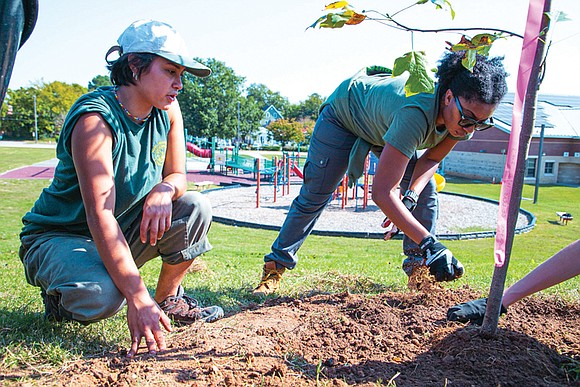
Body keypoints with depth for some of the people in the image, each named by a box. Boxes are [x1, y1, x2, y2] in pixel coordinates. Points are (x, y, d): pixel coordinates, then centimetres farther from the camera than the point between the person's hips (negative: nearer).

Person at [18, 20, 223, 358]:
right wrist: (138, 299, -40)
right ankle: (60, 293, 3)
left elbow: (177, 175, 2)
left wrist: (164, 190, -26)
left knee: (196, 207, -15)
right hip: (59, 235, -6)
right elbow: (100, 214, -34)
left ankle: (169, 298, 4)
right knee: (101, 296, -35)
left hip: (125, 231, 6)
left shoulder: (168, 110, -5)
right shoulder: (95, 119, -27)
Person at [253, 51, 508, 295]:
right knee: (314, 197, -2)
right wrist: (428, 243, -50)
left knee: (426, 193, -5)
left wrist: (410, 197, -25)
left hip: (384, 121, 7)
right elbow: (381, 192, -48)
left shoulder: (466, 115, -24)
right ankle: (276, 266, 14)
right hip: (344, 112, -6)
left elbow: (431, 158, -7)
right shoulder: (416, 112, -46)